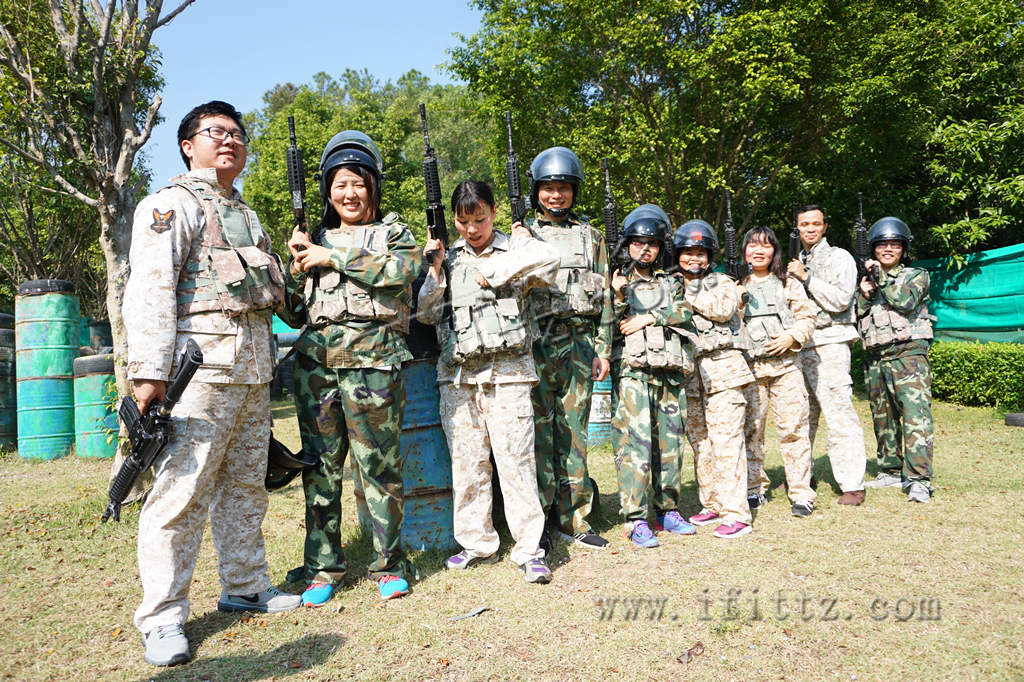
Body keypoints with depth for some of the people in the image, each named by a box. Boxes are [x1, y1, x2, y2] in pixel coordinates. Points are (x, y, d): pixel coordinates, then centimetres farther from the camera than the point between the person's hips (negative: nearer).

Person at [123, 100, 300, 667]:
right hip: (200, 366, -8)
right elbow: (149, 290, -13)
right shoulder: (170, 205, -1)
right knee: (182, 490, -7)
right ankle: (162, 617, 3)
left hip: (254, 367, 8)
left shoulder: (247, 215, 23)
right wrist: (149, 371, -20)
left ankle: (245, 587, 25)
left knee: (246, 484, 13)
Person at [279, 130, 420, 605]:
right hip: (315, 360, 4)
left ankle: (388, 564, 12)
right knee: (320, 465, 5)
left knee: (379, 464, -2)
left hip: (372, 359, -3)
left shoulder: (393, 232, 14)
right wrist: (298, 268, 2)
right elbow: (293, 314, 20)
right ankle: (323, 566, 16)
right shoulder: (315, 239, 22)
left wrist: (333, 257, -7)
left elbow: (402, 268, -11)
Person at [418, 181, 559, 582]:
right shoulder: (448, 258, 15)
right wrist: (435, 270, -3)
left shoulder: (514, 249, 6)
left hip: (506, 371, -3)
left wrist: (492, 272, -13)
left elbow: (548, 260, -17)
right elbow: (427, 314, 9)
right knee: (466, 463, 7)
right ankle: (477, 544, 21)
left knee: (515, 459, -5)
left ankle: (529, 548, 5)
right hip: (457, 375, 4)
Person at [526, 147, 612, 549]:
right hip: (538, 343, -2)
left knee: (575, 432, 6)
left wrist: (603, 349, 5)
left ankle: (573, 519, 15)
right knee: (539, 431, -2)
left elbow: (604, 296, 12)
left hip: (580, 343, 2)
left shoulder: (591, 236, 15)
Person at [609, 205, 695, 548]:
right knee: (634, 441, -11)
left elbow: (684, 312, 2)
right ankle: (636, 520, -9)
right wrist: (620, 297, -12)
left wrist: (648, 317, -8)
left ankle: (667, 510, 19)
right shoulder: (618, 281, 10)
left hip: (670, 372, 4)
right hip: (632, 370, -4)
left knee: (669, 442, 7)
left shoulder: (671, 282, 19)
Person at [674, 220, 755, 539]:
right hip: (689, 372, 5)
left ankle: (736, 513, -8)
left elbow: (724, 308, -14)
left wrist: (690, 295, -9)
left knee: (725, 439, -10)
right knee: (699, 441, 8)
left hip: (722, 368, -5)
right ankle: (712, 505, 20)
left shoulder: (723, 283, 8)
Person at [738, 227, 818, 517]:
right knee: (750, 429, 4)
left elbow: (807, 317, 8)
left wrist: (792, 336, -8)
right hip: (749, 365, 0)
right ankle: (754, 490, 17)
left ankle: (801, 493, 2)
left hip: (786, 364, 0)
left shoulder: (788, 284, 12)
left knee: (793, 427, -5)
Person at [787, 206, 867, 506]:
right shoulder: (797, 262, 21)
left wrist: (806, 278, -11)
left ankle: (853, 486, -8)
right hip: (799, 345, 7)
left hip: (828, 343, -7)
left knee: (839, 415, -10)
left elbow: (840, 300, -12)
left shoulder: (839, 257, 2)